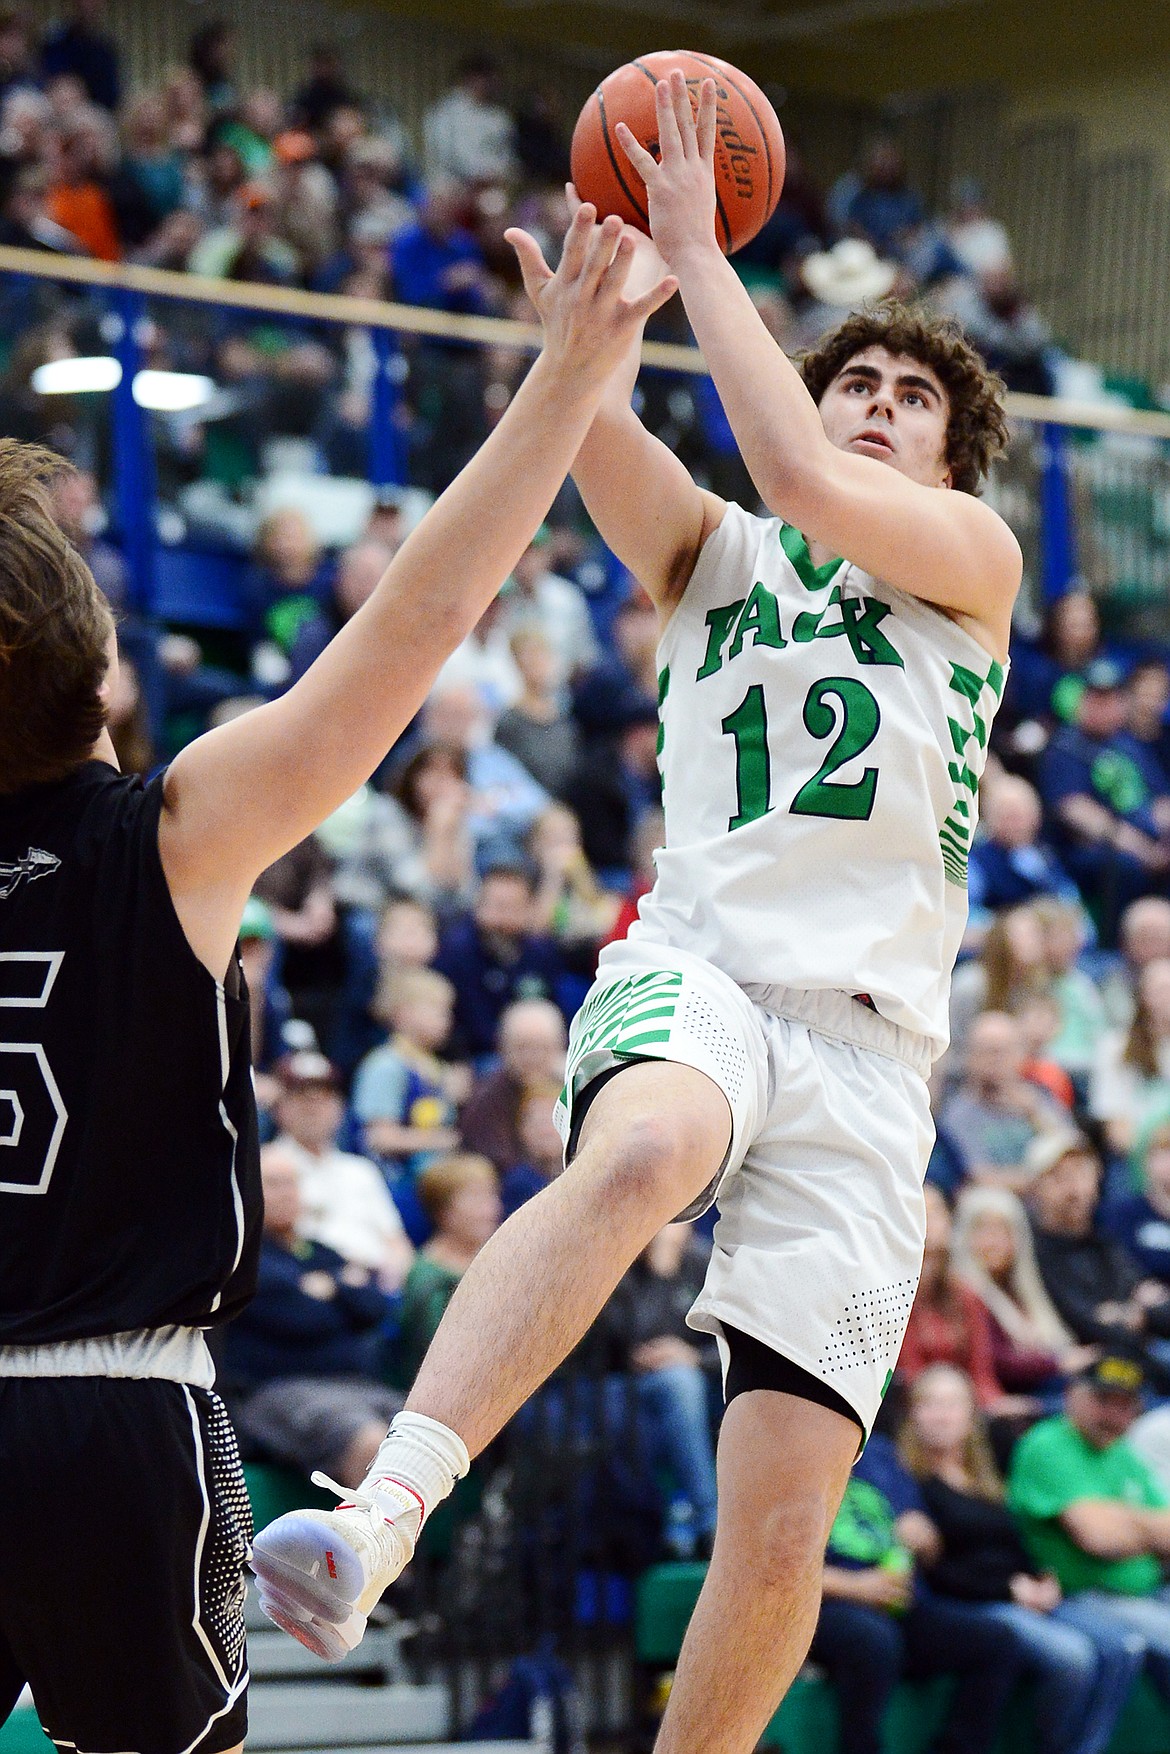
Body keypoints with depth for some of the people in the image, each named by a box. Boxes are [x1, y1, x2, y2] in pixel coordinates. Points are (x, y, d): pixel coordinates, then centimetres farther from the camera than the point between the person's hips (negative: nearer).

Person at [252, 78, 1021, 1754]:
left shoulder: (976, 553, 15)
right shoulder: (714, 556, 22)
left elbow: (802, 481, -4)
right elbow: (599, 442, 0)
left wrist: (698, 252, -1)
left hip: (868, 1040, 1)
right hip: (696, 968, 0)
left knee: (784, 1521, -8)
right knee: (642, 1153, -40)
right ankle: (382, 1511, -52)